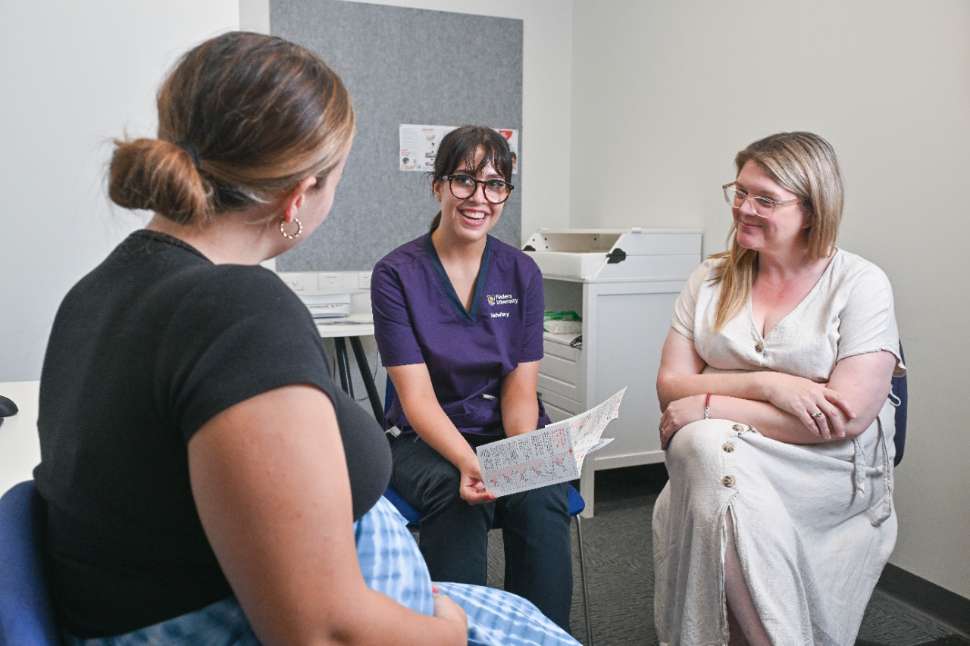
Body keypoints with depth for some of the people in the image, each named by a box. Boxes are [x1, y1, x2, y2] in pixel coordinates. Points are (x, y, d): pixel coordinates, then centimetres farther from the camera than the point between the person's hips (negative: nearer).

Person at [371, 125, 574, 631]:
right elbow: (416, 394, -13)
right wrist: (468, 462, -30)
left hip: (508, 431, 2)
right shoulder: (396, 274, -7)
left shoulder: (522, 272, 3)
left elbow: (520, 385, 0)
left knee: (540, 500, -28)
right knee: (457, 499, -33)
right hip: (426, 438, -2)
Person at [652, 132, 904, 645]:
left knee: (708, 446, -29)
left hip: (829, 474, -3)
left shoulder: (860, 284, -4)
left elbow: (847, 416, -15)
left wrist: (709, 407, -16)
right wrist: (766, 384, -17)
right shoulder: (712, 279, 6)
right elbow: (670, 387, -1)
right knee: (702, 445, -29)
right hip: (711, 458, 4)